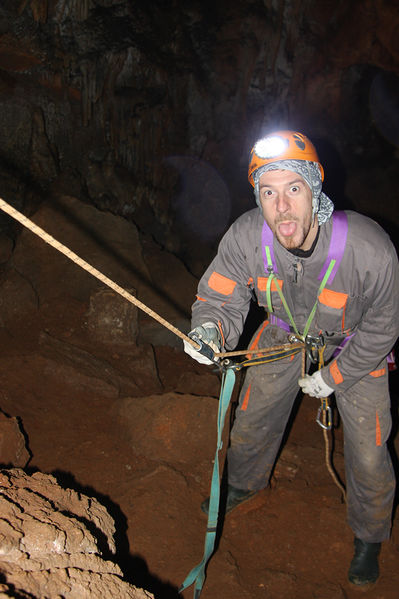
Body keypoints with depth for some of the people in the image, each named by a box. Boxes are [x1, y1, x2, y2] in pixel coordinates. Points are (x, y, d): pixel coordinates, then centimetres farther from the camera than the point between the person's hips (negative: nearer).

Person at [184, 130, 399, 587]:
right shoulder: (245, 236, -31)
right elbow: (220, 296, -19)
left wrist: (335, 376, -14)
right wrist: (209, 329, -41)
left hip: (354, 345, -2)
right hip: (285, 333, 3)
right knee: (251, 420, 15)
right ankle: (243, 483, 50)